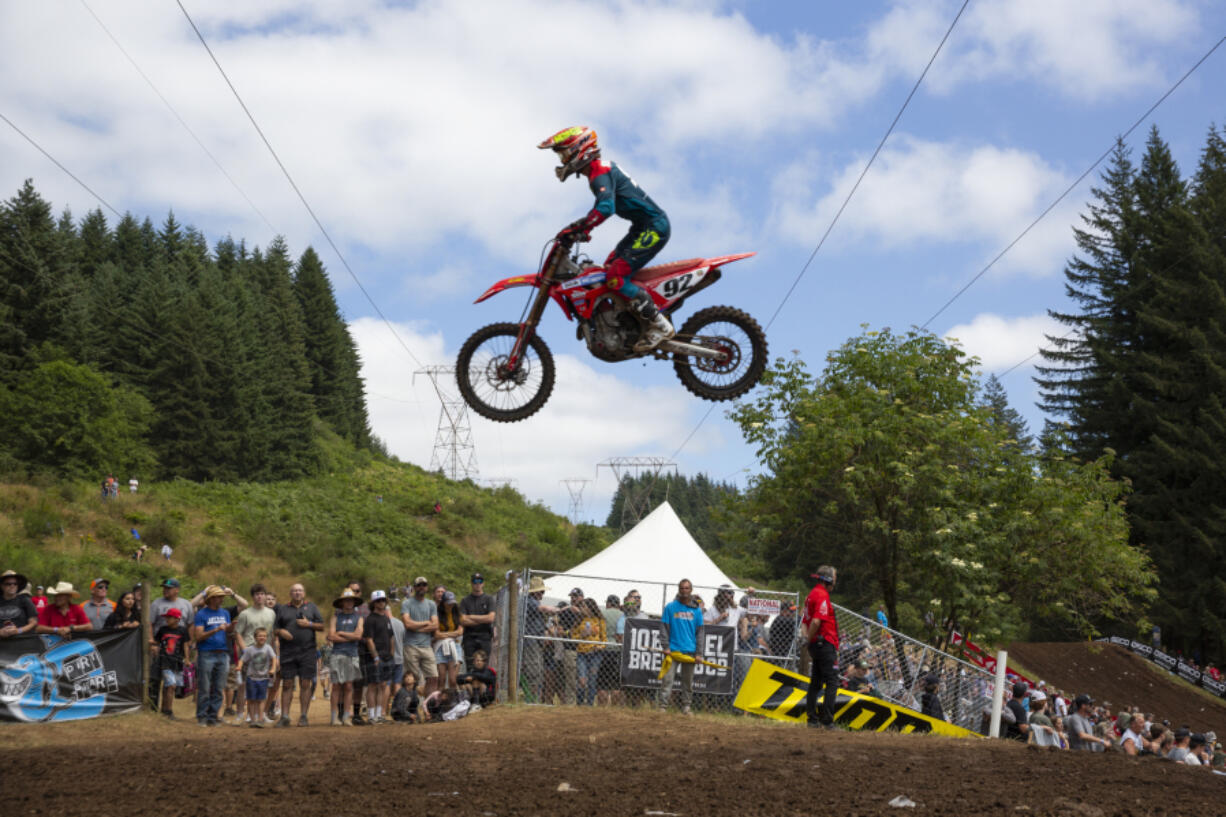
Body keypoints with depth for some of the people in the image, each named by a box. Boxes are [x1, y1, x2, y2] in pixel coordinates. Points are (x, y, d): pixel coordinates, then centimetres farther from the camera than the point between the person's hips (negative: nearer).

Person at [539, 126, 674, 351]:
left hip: (653, 227, -11)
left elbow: (605, 207, -36)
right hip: (644, 226, 11)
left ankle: (660, 326, -13)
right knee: (609, 269, 16)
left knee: (616, 278, -16)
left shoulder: (600, 172, -17)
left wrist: (574, 229, -37)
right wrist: (583, 231, 27)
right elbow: (605, 206, 31)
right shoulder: (602, 168, 16)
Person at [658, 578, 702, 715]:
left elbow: (700, 632, 8)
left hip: (690, 651, 2)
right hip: (673, 650, -2)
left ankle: (686, 707, 15)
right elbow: (665, 628, 3)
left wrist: (698, 652, 2)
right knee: (668, 678, -9)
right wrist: (666, 647, -5)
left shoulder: (696, 610, 7)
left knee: (688, 681, 6)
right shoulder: (670, 607, 3)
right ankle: (663, 706, -10)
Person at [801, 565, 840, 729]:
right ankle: (827, 720, -12)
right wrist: (809, 639, -12)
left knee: (816, 682, 13)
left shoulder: (812, 594, 18)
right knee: (832, 682, -9)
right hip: (826, 644, -10)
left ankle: (812, 718, 16)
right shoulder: (822, 595, -14)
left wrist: (807, 638, 9)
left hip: (816, 645, 10)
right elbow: (816, 621, -25)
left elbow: (805, 622, 21)